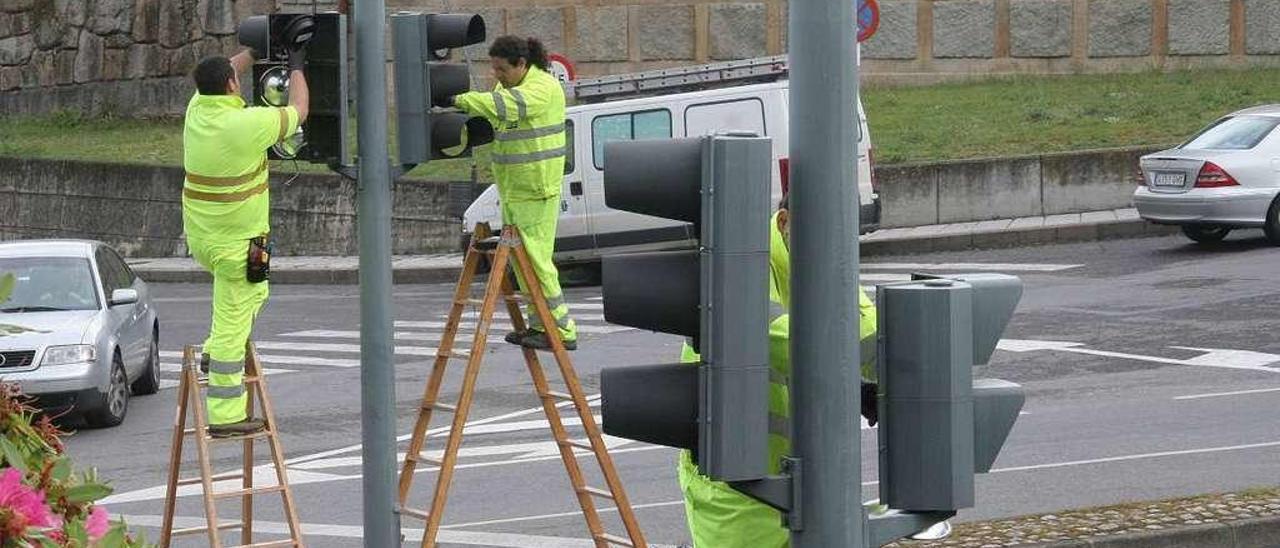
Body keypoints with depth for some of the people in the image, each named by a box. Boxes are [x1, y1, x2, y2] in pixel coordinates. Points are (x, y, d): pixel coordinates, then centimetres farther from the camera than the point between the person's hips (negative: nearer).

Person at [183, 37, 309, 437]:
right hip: (237, 245, -8)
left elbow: (222, 76, 23)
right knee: (231, 326, -3)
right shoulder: (247, 124, -20)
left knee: (254, 290, 31)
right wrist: (296, 68, 12)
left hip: (200, 237, 8)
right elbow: (298, 112, -4)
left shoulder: (197, 109, 0)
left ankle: (215, 353, 20)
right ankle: (225, 416, 0)